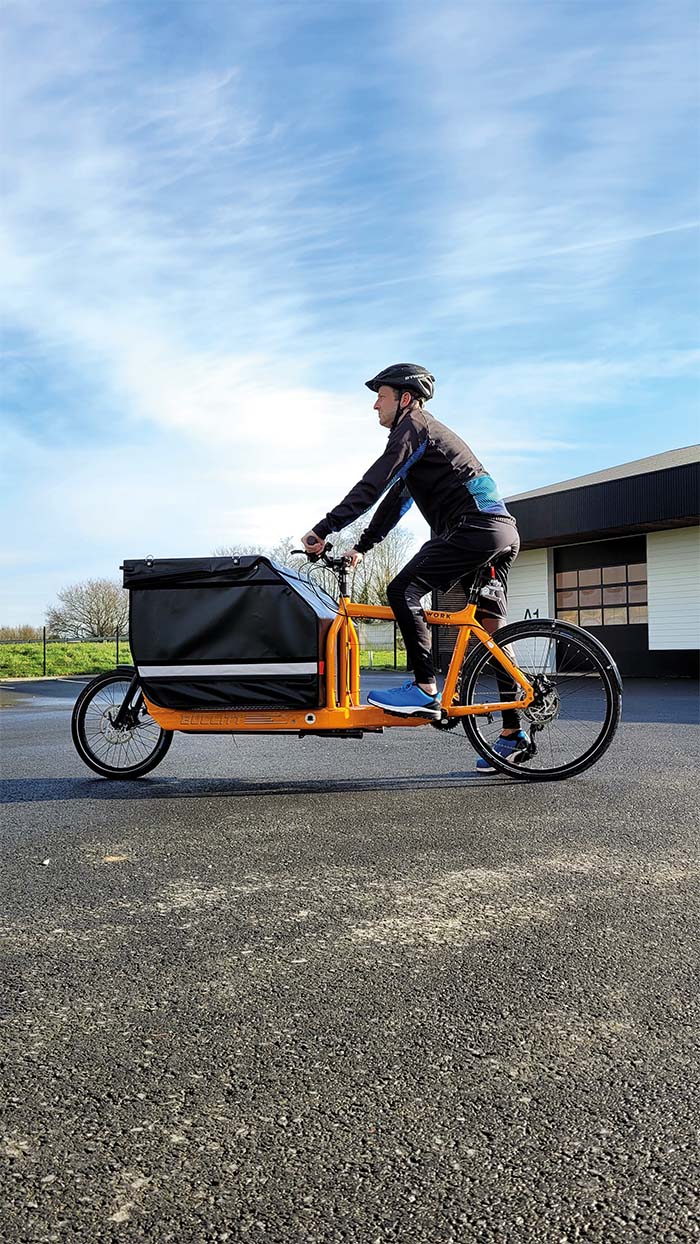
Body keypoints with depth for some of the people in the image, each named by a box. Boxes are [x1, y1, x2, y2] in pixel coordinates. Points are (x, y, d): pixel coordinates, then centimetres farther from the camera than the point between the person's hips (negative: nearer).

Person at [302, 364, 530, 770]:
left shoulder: (413, 427, -2)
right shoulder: (425, 433, 29)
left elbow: (372, 486, -12)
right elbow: (395, 500, 29)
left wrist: (324, 529, -12)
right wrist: (361, 547, 25)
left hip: (476, 525, -10)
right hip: (503, 530, 10)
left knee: (403, 591, -15)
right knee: (492, 631, 7)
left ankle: (425, 690, -16)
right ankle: (513, 734, 9)